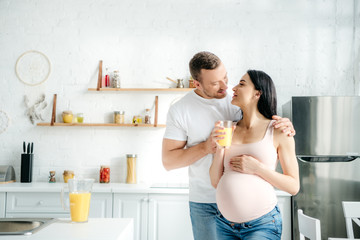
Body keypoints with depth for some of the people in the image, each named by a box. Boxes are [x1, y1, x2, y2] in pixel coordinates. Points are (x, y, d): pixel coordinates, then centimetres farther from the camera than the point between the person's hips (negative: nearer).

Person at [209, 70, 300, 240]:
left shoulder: (278, 131, -3)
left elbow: (293, 186, -3)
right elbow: (215, 182, 6)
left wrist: (257, 168, -14)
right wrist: (219, 147, -8)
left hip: (261, 225, -4)